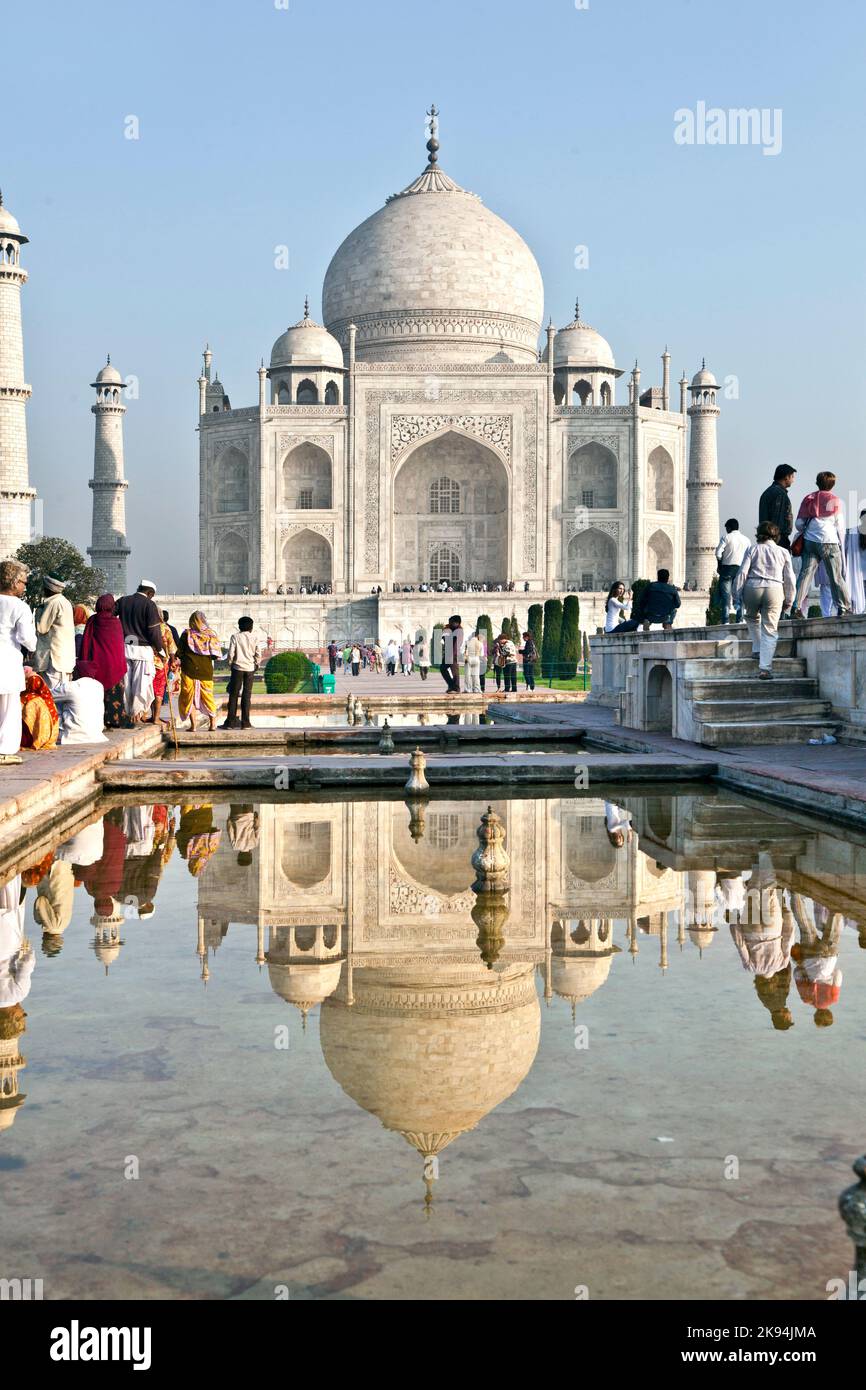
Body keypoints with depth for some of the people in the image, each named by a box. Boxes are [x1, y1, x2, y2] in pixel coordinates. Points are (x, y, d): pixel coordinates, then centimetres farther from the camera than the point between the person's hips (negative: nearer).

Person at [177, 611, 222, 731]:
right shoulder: (211, 634, 0)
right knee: (207, 696, 13)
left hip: (189, 670, -2)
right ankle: (212, 724, 11)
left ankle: (193, 725, 1)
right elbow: (216, 654, 2)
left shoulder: (186, 634, -4)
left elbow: (180, 653, -2)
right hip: (206, 670, 2)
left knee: (189, 697, 5)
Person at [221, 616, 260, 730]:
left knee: (234, 695, 3)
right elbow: (258, 654, -1)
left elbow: (231, 653, -7)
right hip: (250, 669, 1)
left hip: (237, 668, -1)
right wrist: (256, 664, 14)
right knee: (246, 695, 4)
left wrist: (230, 663, 8)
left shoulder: (235, 637, -3)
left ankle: (231, 721, 2)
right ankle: (245, 722, 2)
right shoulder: (253, 638, 2)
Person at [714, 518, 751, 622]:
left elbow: (718, 554, -9)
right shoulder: (746, 540, 11)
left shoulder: (726, 537, -1)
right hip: (741, 569, 3)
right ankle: (739, 619, 0)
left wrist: (720, 564, 6)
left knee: (725, 594, -3)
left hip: (727, 568, -3)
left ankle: (725, 620, -9)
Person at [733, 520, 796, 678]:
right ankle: (764, 668, -7)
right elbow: (790, 578, 11)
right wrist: (788, 600, 19)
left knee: (752, 618, 30)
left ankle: (757, 649, 22)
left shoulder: (752, 549, 10)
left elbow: (742, 572, 2)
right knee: (770, 630, 1)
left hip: (753, 587, 0)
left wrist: (737, 594, 6)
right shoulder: (783, 552, 14)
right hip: (774, 589, 0)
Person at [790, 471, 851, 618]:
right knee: (836, 577, 5)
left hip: (810, 541, 3)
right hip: (829, 541, -3)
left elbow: (798, 523, 9)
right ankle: (844, 607, 8)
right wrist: (841, 544, 12)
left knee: (805, 573, 0)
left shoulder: (808, 499, 9)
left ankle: (796, 607, -10)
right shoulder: (835, 500, 1)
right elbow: (840, 525, 1)